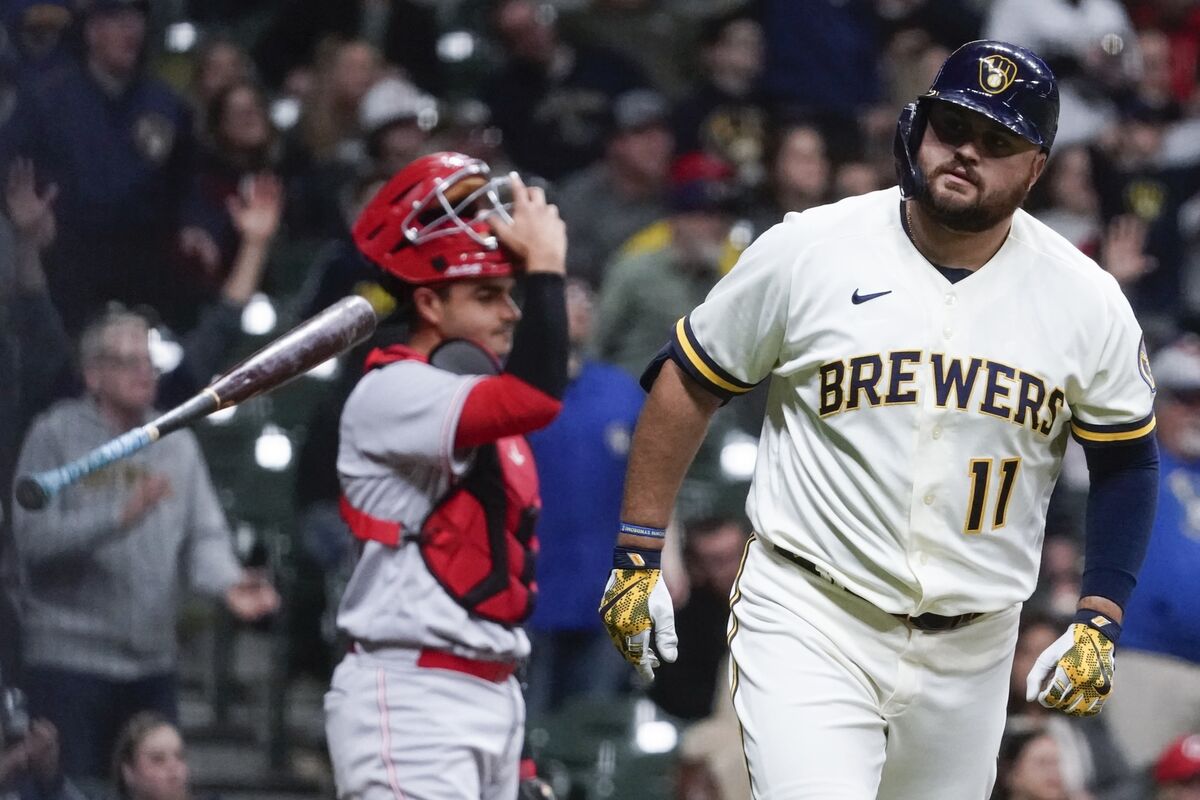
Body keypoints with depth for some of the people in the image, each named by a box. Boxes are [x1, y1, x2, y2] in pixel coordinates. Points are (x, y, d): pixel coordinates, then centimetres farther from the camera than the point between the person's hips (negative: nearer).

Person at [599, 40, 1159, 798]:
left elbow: (1127, 459, 10)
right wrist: (638, 555, 3)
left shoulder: (1087, 301, -1)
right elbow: (689, 383, 4)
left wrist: (1099, 625, 2)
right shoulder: (807, 251, -6)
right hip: (810, 619, -3)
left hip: (970, 647, 3)